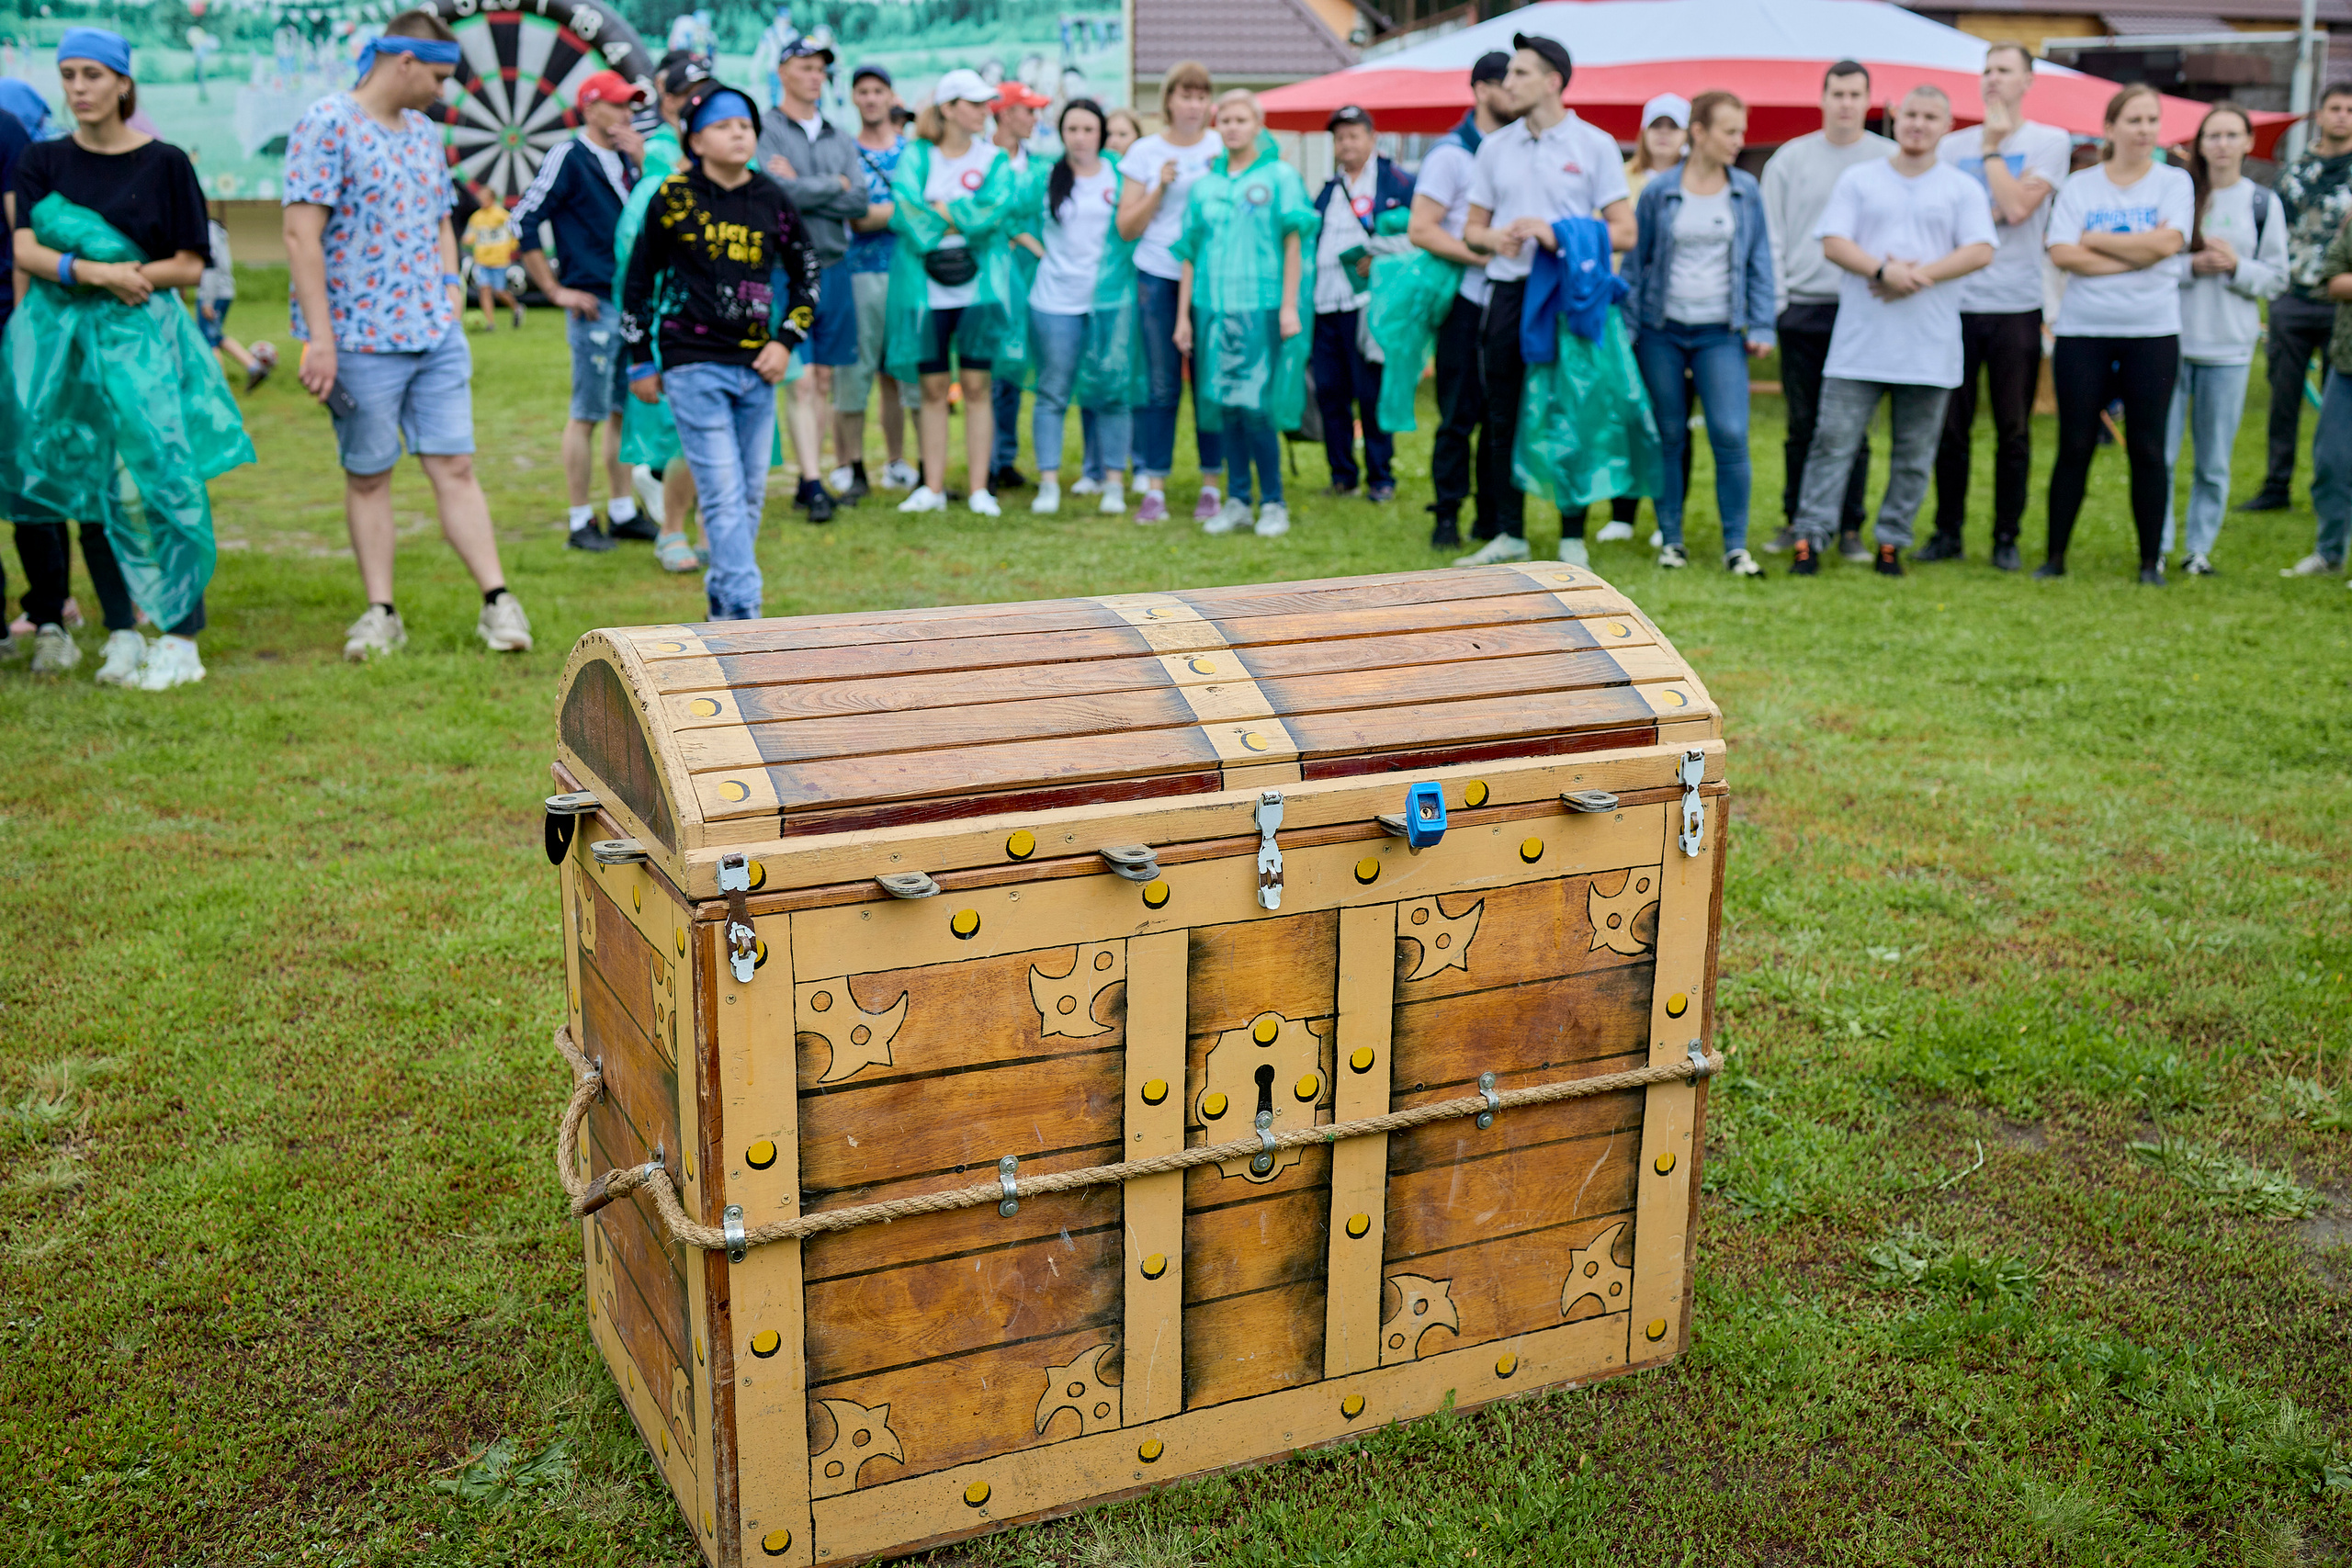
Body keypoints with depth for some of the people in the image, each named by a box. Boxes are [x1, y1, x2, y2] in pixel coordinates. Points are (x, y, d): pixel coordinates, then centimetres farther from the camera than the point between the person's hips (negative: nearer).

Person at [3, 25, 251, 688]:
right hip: (56, 336, 3)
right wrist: (96, 272, -17)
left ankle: (181, 638, -6)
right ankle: (121, 632, 11)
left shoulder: (164, 163, 3)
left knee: (154, 481, -11)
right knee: (88, 488, 2)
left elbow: (189, 266, 2)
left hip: (139, 336, -3)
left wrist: (130, 274, -14)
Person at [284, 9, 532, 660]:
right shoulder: (327, 124, -8)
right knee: (368, 477, 5)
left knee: (454, 467, 3)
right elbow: (302, 234, -14)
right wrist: (319, 336, -18)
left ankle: (497, 602, 3)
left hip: (437, 336, 6)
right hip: (361, 338, -5)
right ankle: (380, 614, 12)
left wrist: (450, 285, 10)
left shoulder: (425, 134, 15)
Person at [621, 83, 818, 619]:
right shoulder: (673, 198, -1)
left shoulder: (771, 199, 7)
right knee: (723, 494, -11)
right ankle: (744, 613, -13)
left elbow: (807, 272, 18)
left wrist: (787, 341, 6)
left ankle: (722, 602, 23)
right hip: (693, 367, -4)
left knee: (751, 493, 9)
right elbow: (638, 279, 7)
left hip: (757, 369, 4)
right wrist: (640, 362, 7)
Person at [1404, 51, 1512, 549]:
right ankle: (1447, 515, 7)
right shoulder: (1451, 153, -4)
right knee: (1458, 416, -2)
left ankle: (1494, 516, 14)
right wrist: (1483, 254, -18)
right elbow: (1421, 229, -11)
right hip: (1467, 303, -5)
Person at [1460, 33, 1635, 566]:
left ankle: (1572, 538, 9)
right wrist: (1496, 239, -6)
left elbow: (1624, 232, -3)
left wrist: (1558, 234, -17)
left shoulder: (1594, 145, 1)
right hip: (1509, 294, 3)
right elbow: (1472, 226, 17)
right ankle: (1509, 533, 16)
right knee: (1504, 417, 6)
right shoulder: (1495, 147, 12)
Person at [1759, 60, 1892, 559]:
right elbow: (1771, 238, 7)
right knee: (1803, 424, 5)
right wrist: (1770, 305, -2)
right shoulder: (1791, 158, 8)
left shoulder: (1892, 160, 6)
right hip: (1802, 308, 1)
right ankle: (1795, 521, 15)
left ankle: (1849, 527, 8)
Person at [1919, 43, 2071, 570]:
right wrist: (1992, 213, -8)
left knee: (2013, 431, 3)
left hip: (2016, 307, -2)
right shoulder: (1953, 145, 12)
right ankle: (1948, 532, 13)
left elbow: (2017, 208, -11)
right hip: (1956, 303, 2)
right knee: (1950, 428, 4)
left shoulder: (2049, 141, 3)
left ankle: (2007, 537, 11)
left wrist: (1991, 148, -3)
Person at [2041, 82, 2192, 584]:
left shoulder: (2175, 181, 5)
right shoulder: (2080, 185, 6)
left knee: (2148, 450, 2)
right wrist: (2138, 252, -11)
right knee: (2074, 447, 2)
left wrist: (2096, 239, -6)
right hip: (2082, 331, 0)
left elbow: (2167, 243, -11)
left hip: (2152, 332, 0)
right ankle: (2055, 556, 10)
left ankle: (2151, 561, 10)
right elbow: (2061, 254, -8)